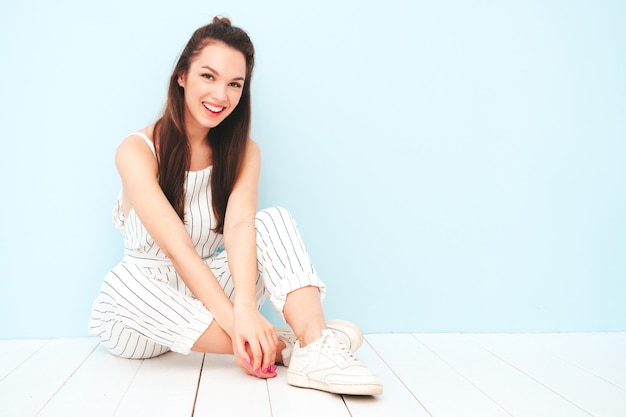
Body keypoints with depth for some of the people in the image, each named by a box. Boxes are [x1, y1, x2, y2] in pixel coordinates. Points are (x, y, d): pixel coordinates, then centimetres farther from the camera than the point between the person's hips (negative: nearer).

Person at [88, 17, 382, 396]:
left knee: (274, 220, -21)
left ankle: (316, 344, -42)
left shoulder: (243, 152, -1)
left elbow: (240, 225, -21)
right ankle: (281, 349, -37)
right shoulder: (137, 151, -13)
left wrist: (245, 307, -39)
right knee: (124, 278, -37)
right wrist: (235, 321, -38)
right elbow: (177, 247, -26)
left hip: (209, 295, 3)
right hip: (140, 307, -2)